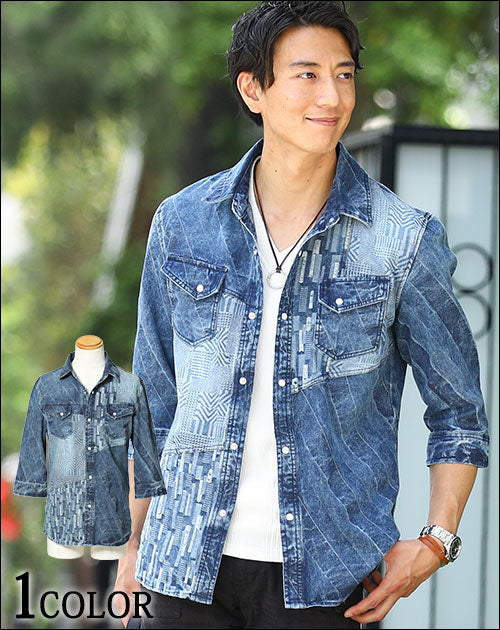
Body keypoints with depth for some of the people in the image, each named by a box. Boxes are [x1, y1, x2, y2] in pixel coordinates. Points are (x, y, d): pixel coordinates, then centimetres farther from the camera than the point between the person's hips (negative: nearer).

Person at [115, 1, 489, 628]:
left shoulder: (406, 240, -4)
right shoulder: (182, 223, 2)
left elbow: (459, 411, 6)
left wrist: (434, 541, -5)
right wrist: (135, 543, 14)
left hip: (321, 576, -2)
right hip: (193, 565, 2)